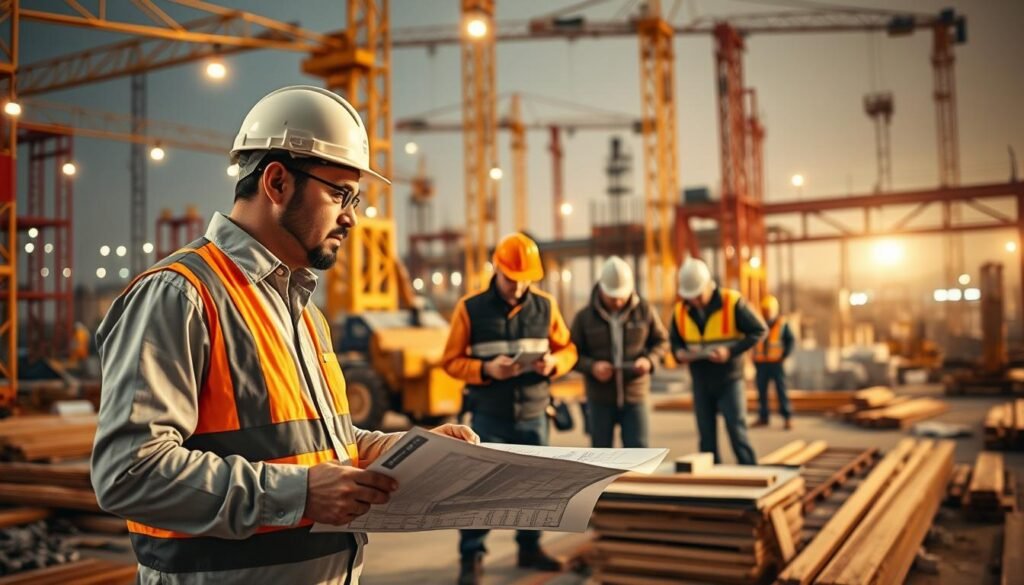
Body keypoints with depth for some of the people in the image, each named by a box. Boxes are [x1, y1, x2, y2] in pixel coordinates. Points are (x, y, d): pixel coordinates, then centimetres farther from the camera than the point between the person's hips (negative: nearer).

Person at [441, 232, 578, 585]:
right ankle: (471, 557, 10)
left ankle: (530, 548, 27)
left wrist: (553, 363, -13)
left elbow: (568, 349, 9)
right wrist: (486, 369, -21)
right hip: (489, 415, -3)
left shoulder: (545, 306, 2)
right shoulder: (470, 308, -6)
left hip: (533, 414, 3)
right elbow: (451, 361, -4)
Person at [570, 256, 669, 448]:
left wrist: (649, 360, -12)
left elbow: (662, 341, 8)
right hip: (599, 398, 0)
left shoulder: (644, 310, -2)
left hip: (635, 396, 0)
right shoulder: (584, 317, -4)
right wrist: (591, 366, -20)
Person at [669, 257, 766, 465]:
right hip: (701, 383, 4)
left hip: (729, 380, -4)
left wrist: (731, 351, -22)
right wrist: (679, 352, -12)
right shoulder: (680, 311, -2)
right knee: (707, 439, 10)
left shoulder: (732, 302, -14)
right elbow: (674, 340, 12)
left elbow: (758, 330, -10)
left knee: (737, 432, -6)